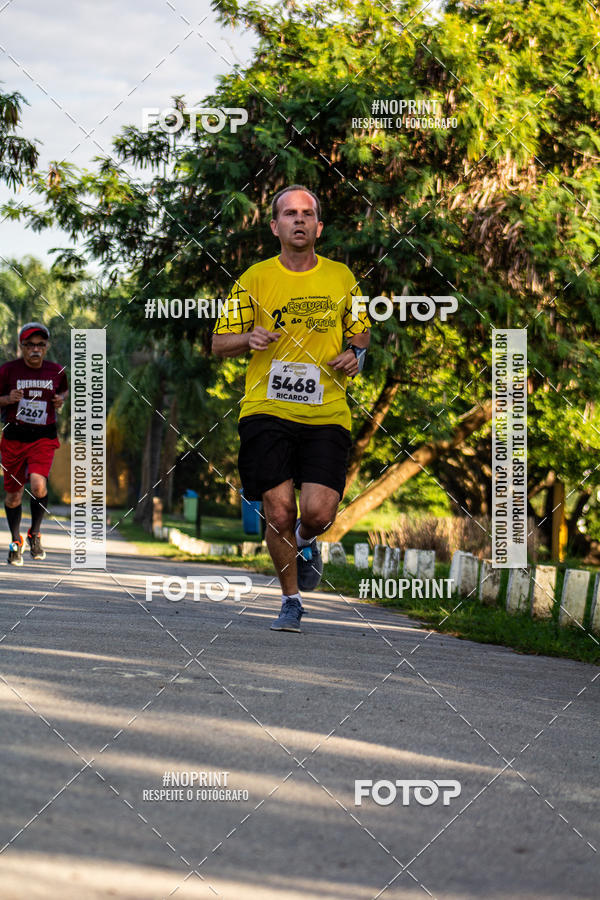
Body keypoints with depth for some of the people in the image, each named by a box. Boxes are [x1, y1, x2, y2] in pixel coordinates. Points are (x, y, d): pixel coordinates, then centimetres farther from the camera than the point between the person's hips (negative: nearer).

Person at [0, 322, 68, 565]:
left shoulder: (56, 371, 1)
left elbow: (64, 390, 22)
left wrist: (61, 399, 0)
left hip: (44, 438, 0)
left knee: (38, 485, -22)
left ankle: (35, 534, 2)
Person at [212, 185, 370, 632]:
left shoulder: (342, 278, 9)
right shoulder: (255, 279, 4)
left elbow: (361, 331, 22)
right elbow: (220, 343, 8)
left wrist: (356, 353, -1)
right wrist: (249, 339, -14)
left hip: (327, 414, 1)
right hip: (267, 410, -1)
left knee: (318, 511, -13)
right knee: (279, 511, -6)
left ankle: (304, 542, 25)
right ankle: (291, 601, 14)